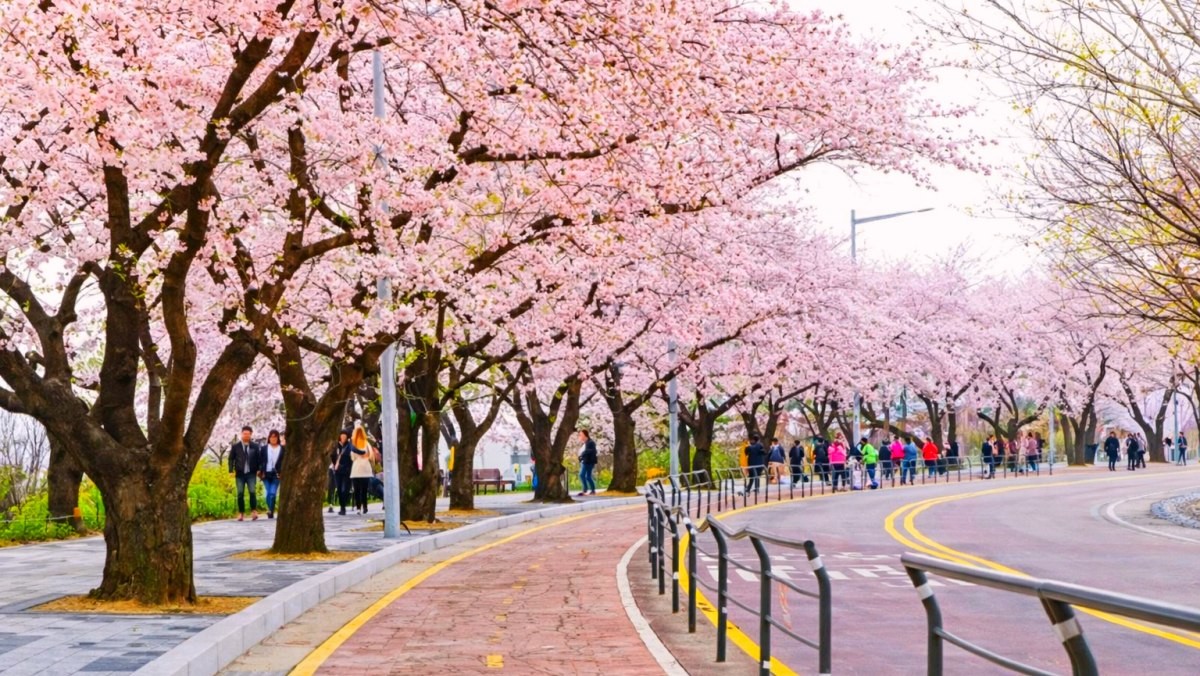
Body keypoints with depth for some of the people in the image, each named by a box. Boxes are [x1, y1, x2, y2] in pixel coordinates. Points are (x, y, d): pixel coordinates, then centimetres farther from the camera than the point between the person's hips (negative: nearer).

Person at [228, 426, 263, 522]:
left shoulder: (255, 446, 5)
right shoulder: (236, 446, 4)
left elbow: (259, 459, 9)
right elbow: (231, 458, 6)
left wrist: (259, 470, -1)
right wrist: (231, 470, -3)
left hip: (251, 473, -1)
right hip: (240, 474, 1)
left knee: (252, 492, -12)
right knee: (240, 494, 0)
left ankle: (254, 512, -8)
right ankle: (241, 513, 7)